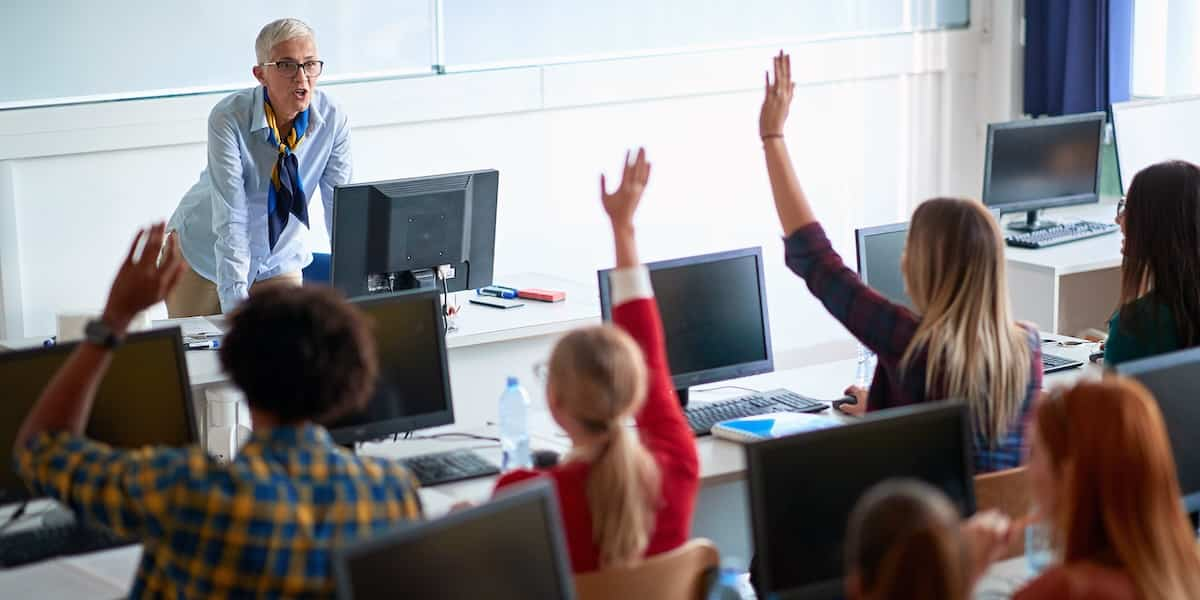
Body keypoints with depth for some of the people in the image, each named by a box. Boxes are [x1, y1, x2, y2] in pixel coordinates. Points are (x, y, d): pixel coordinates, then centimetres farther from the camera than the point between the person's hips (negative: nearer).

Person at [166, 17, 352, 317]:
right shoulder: (229, 118, -28)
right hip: (204, 251, -2)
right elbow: (229, 219, -32)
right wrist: (236, 304, -38)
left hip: (278, 258, 3)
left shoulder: (332, 118, -18)